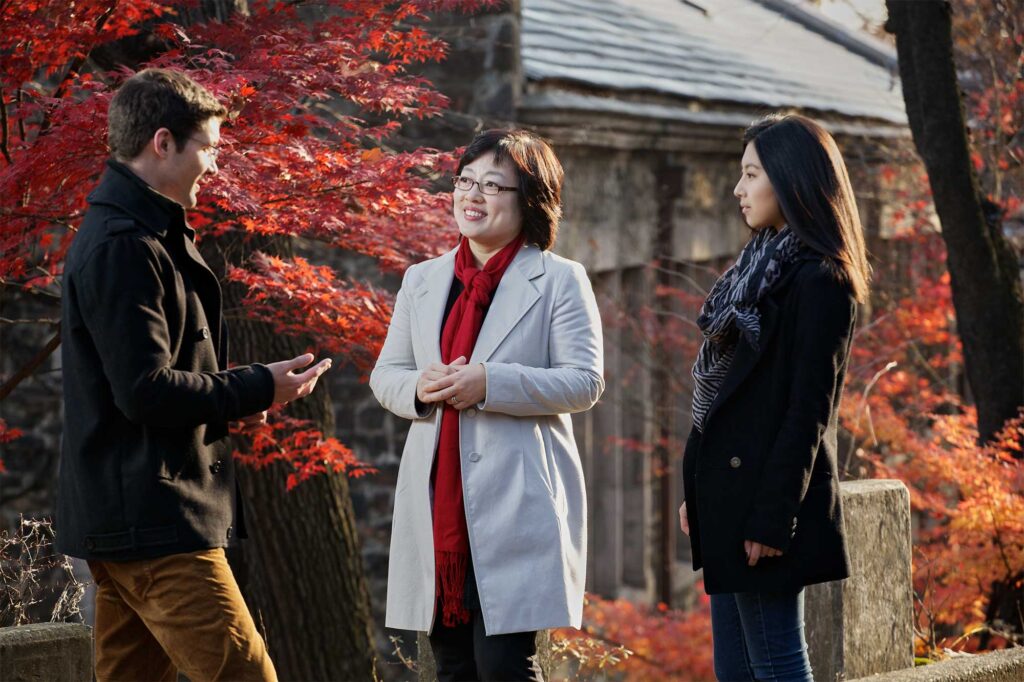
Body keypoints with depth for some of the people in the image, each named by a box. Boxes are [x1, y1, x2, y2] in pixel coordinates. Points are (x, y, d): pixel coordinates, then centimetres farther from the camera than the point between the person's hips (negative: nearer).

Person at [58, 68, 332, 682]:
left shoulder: (144, 235, 18)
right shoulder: (125, 246, -15)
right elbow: (146, 391, -21)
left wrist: (233, 395, 9)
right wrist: (257, 388, -11)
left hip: (123, 516, 11)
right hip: (153, 520, -11)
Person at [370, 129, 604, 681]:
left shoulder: (560, 280, 0)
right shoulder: (422, 281, 16)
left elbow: (586, 382, -8)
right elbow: (384, 375, 17)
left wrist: (489, 384, -19)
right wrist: (419, 388, -7)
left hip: (516, 505, -5)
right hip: (437, 505, 5)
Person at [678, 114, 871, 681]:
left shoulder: (819, 282, -12)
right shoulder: (761, 266, 16)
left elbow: (808, 410, -17)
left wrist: (772, 517, -19)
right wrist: (696, 492, 15)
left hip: (764, 499, -9)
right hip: (729, 496, 9)